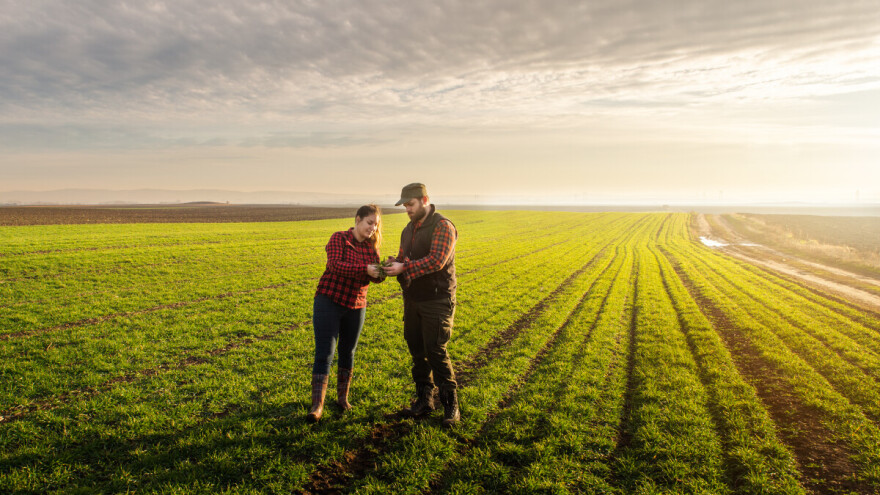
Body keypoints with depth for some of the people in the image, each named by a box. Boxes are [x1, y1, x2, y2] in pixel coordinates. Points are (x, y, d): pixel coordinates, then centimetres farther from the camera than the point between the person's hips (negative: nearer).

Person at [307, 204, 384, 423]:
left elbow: (375, 276, -5)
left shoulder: (371, 246, 6)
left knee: (347, 352, 15)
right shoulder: (339, 238, -8)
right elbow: (335, 265, -24)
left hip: (355, 306, 5)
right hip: (329, 301, -5)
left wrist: (381, 271, -28)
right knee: (324, 353, -8)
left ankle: (343, 397, 30)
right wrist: (365, 269, -34)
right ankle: (317, 405, -7)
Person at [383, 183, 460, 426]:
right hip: (413, 299, 7)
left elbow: (436, 260, -23)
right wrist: (393, 265, -8)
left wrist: (405, 268, -27)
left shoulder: (443, 226, -12)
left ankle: (450, 405, 6)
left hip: (437, 301, -7)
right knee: (417, 351, 10)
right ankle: (424, 400, 22)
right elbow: (403, 259, 16)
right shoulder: (408, 230, 13)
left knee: (436, 352, -8)